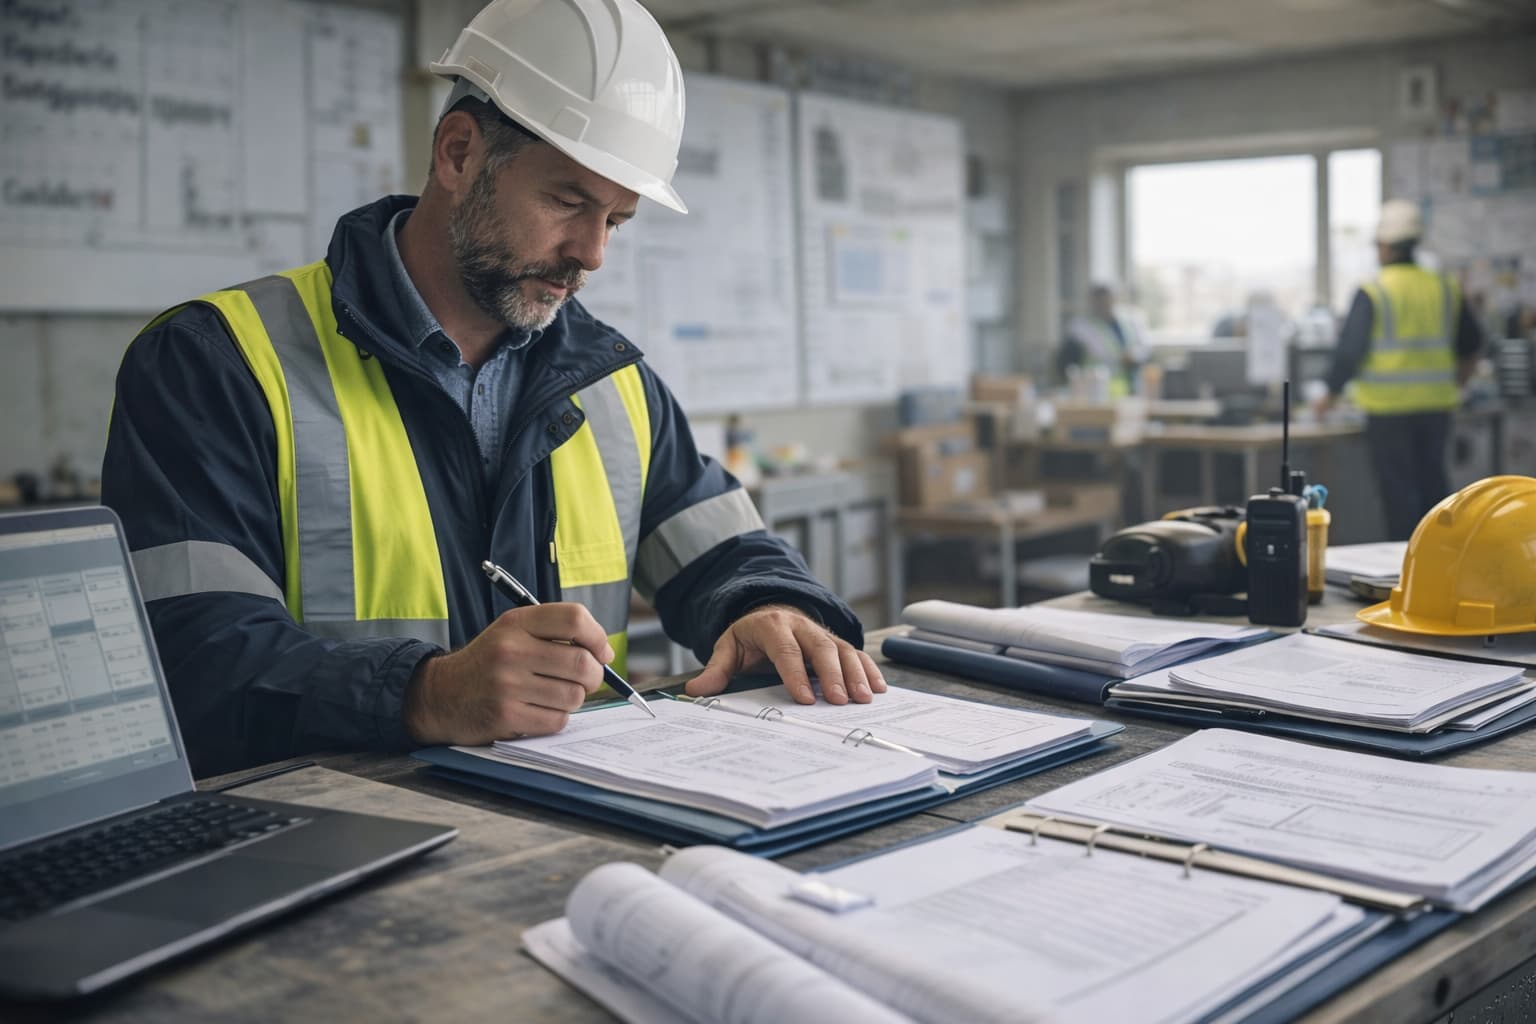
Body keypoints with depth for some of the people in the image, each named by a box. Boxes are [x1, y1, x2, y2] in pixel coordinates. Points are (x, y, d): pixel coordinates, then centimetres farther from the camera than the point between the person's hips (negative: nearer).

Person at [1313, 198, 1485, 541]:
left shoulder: (1372, 294, -10)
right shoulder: (1446, 290, 6)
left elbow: (1349, 349, -13)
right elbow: (1472, 343, 16)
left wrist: (1330, 396, -2)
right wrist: (1456, 383, 29)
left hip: (1389, 409, -5)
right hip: (1436, 406, 5)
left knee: (1398, 488, 1)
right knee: (1433, 483, 14)